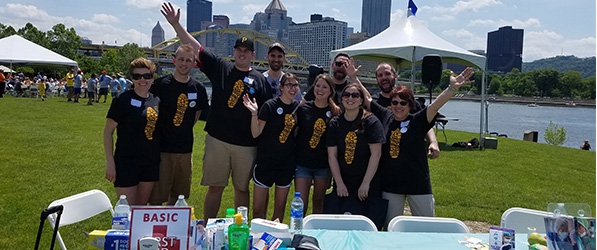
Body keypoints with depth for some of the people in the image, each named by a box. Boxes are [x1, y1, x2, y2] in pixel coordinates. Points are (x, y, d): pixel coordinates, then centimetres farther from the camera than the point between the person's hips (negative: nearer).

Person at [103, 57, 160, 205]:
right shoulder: (123, 100, -10)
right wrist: (110, 162, -12)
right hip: (127, 163, -5)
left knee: (142, 207, 17)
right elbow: (108, 131, -8)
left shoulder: (156, 101, 6)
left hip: (151, 163, 5)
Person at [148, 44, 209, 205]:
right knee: (157, 197, 1)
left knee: (178, 195, 16)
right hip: (161, 148, -4)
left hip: (185, 149, 4)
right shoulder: (160, 84, -7)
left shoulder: (198, 89, 2)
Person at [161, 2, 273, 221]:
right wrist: (175, 24, -7)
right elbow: (194, 46, 1)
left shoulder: (259, 80, 2)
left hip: (246, 144, 0)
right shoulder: (220, 67, 4)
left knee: (242, 188, 12)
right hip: (217, 139, 0)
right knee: (214, 186, 8)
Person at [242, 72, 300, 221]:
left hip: (287, 162, 4)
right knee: (258, 208, 0)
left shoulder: (298, 107, 4)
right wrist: (254, 113, -26)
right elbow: (255, 133, -13)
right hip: (266, 160, -4)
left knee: (280, 207, 14)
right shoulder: (270, 105, -10)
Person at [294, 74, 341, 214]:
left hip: (324, 165, 1)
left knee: (319, 203, 15)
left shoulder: (335, 112, -1)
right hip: (302, 163, -1)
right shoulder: (303, 108, -2)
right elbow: (294, 132, 4)